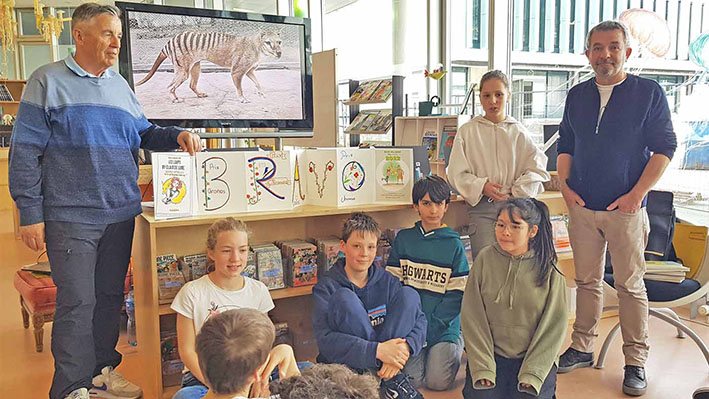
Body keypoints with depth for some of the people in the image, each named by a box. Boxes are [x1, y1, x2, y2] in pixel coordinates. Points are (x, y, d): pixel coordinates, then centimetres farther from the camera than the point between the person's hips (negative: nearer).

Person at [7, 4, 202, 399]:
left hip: (121, 215, 6)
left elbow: (144, 133, 20)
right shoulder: (48, 81, -3)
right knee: (77, 301, -1)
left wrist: (177, 135, -2)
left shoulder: (121, 86, 14)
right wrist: (31, 214, -11)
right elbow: (25, 151, -6)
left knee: (111, 296, 13)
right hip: (70, 218, -5)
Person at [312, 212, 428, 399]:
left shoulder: (386, 281, 6)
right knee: (345, 298, -25)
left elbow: (419, 319, -2)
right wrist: (378, 350, -31)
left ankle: (390, 378, -19)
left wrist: (404, 348, -25)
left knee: (409, 294, -10)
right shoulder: (326, 287, -7)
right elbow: (325, 341, -20)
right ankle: (391, 379, -20)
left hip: (380, 363, 3)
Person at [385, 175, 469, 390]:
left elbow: (457, 294, -4)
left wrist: (429, 325, -14)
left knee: (438, 381, -13)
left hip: (444, 326, -1)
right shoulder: (403, 239, 4)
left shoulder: (454, 244, -1)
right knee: (411, 379, -13)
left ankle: (455, 349, 17)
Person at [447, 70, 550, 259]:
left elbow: (537, 169, 4)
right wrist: (482, 186, -10)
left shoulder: (519, 132, 10)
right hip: (482, 209, -1)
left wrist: (516, 194, -7)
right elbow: (457, 174, 4)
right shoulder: (467, 131, 8)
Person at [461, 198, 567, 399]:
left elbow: (555, 324, -2)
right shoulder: (485, 258, -3)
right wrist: (482, 369, -10)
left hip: (535, 356, 0)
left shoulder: (548, 268, -4)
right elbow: (472, 318, -3)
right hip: (491, 354, 0)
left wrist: (532, 374, -10)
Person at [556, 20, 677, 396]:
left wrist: (636, 194, -12)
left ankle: (635, 361, 16)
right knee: (586, 281, 12)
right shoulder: (577, 95, 11)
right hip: (582, 207, 4)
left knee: (630, 285, 3)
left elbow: (664, 147, -3)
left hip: (626, 208, -3)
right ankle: (582, 348, 25)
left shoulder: (649, 92, -1)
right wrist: (564, 184, 2)